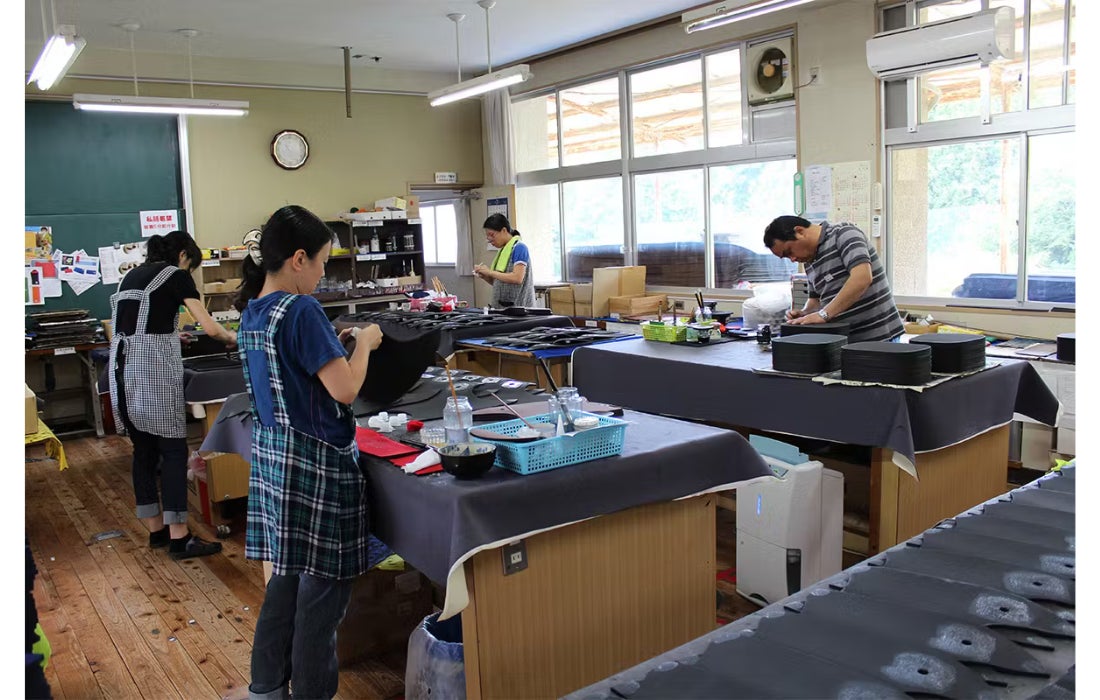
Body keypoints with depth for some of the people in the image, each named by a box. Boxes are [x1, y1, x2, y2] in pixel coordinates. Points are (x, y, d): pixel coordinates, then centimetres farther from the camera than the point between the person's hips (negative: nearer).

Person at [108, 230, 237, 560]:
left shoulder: (131, 276, 21)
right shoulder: (176, 274, 0)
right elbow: (210, 328, -6)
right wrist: (232, 337, 14)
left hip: (122, 369, 8)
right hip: (153, 371, -8)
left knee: (144, 450, 13)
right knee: (173, 451, -2)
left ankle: (156, 530, 21)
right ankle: (179, 538, 0)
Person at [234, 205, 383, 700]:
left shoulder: (252, 311, 9)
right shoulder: (301, 311, -18)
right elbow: (345, 390, -19)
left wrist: (336, 343, 12)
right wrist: (363, 344, -4)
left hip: (273, 454, 9)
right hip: (316, 461, -9)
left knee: (289, 573, 20)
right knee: (324, 584, 4)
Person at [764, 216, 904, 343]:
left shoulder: (843, 233, -11)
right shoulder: (810, 262, 12)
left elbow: (862, 278, -25)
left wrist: (823, 314, -26)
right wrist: (804, 313, -2)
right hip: (847, 340, 7)